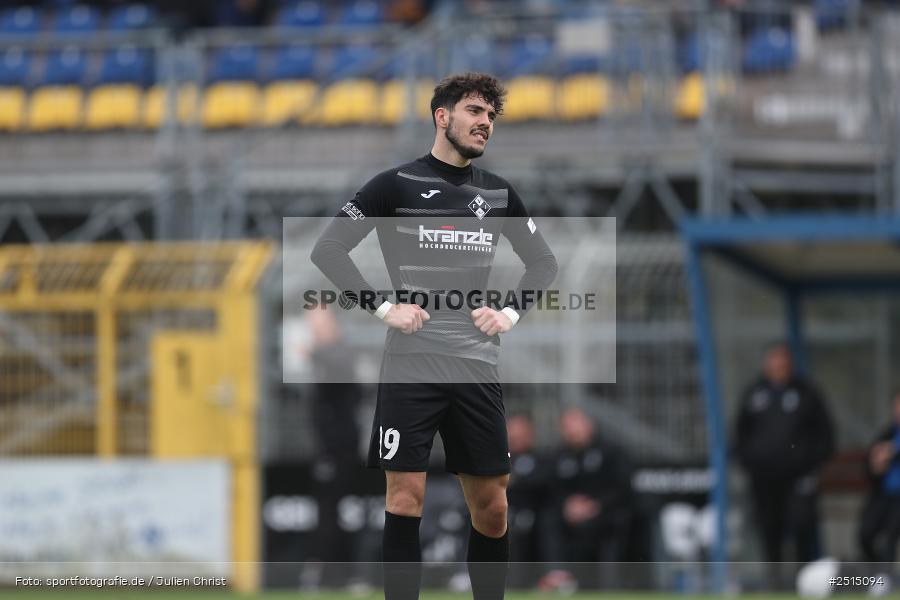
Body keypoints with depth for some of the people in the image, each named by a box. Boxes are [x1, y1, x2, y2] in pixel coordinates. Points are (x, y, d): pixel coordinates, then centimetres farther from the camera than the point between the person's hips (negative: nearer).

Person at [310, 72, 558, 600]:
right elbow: (328, 250, -2)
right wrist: (384, 307, -9)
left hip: (478, 365, 4)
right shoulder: (396, 185, -1)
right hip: (412, 360, -4)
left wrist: (511, 313, 6)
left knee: (491, 505, 4)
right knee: (406, 496, -7)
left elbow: (544, 263, 23)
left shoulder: (499, 193, 12)